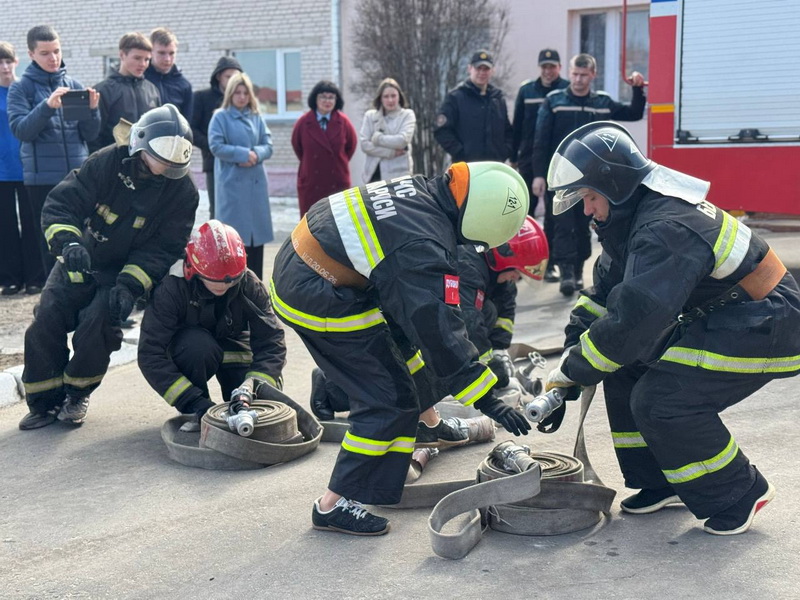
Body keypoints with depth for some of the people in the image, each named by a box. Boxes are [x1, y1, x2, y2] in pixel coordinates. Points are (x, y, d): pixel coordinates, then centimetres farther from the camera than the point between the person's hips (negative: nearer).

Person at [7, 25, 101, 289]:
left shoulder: (74, 85, 9)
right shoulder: (21, 88, 2)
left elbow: (89, 134, 7)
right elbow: (20, 130, -12)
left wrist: (92, 110, -13)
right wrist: (47, 106, -25)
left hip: (78, 175, 3)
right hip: (42, 177, -2)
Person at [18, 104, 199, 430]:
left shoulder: (182, 190, -15)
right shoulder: (107, 162, -17)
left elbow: (163, 250, -17)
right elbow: (60, 204, -18)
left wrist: (129, 286, -30)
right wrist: (68, 242, -38)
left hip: (127, 270, -2)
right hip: (81, 261, 2)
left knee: (97, 323, -23)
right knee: (45, 321, -9)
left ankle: (77, 394, 3)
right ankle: (45, 402, 9)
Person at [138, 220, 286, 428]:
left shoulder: (249, 285, -22)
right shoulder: (172, 288, -30)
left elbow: (271, 343, -23)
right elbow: (150, 354, -34)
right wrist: (194, 403, -42)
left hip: (231, 344, 2)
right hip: (184, 346, -2)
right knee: (199, 346, -38)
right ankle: (194, 416, -13)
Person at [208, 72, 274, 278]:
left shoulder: (256, 118, 11)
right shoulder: (220, 117, 0)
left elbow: (268, 145, 7)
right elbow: (216, 146, -9)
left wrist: (256, 154, -14)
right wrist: (242, 154, -16)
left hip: (256, 182, 4)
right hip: (231, 182, -4)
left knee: (257, 229, 6)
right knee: (234, 231, -4)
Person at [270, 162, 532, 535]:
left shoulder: (418, 189, 0)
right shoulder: (423, 249, -26)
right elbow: (438, 329, -24)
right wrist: (486, 400, -17)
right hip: (316, 298, -10)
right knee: (389, 399, -3)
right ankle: (335, 504, 4)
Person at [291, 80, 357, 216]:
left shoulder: (343, 122, -2)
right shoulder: (303, 122, -4)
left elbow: (351, 144, 12)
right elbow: (297, 145, 11)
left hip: (338, 183, 1)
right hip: (311, 183, 0)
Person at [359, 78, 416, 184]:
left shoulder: (407, 115, 6)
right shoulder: (370, 115, 11)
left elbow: (402, 140, -9)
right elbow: (365, 144, 0)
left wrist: (377, 138, -4)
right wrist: (391, 152, -8)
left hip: (398, 173, -2)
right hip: (373, 173, 2)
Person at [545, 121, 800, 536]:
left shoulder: (666, 229, -29)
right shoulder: (636, 216, 3)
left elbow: (633, 319, -32)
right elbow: (605, 291, 10)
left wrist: (574, 370, -20)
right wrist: (573, 353, 0)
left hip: (764, 328, -10)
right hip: (718, 318, 10)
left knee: (659, 400, -18)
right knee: (625, 369, 5)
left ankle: (739, 496, 1)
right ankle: (662, 483, 18)